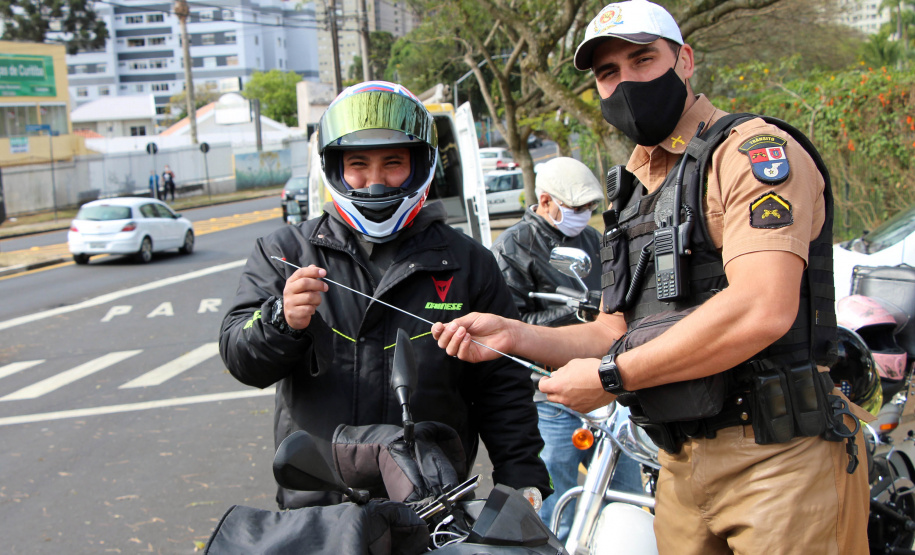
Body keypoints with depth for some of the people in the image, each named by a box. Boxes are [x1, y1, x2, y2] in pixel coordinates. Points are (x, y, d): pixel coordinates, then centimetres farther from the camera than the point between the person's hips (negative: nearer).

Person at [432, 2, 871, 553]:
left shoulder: (756, 149, -9)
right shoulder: (634, 196, 19)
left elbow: (761, 311, -23)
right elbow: (617, 333, 19)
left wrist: (608, 376, -16)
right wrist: (512, 335, 2)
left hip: (778, 463, -7)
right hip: (682, 466, 7)